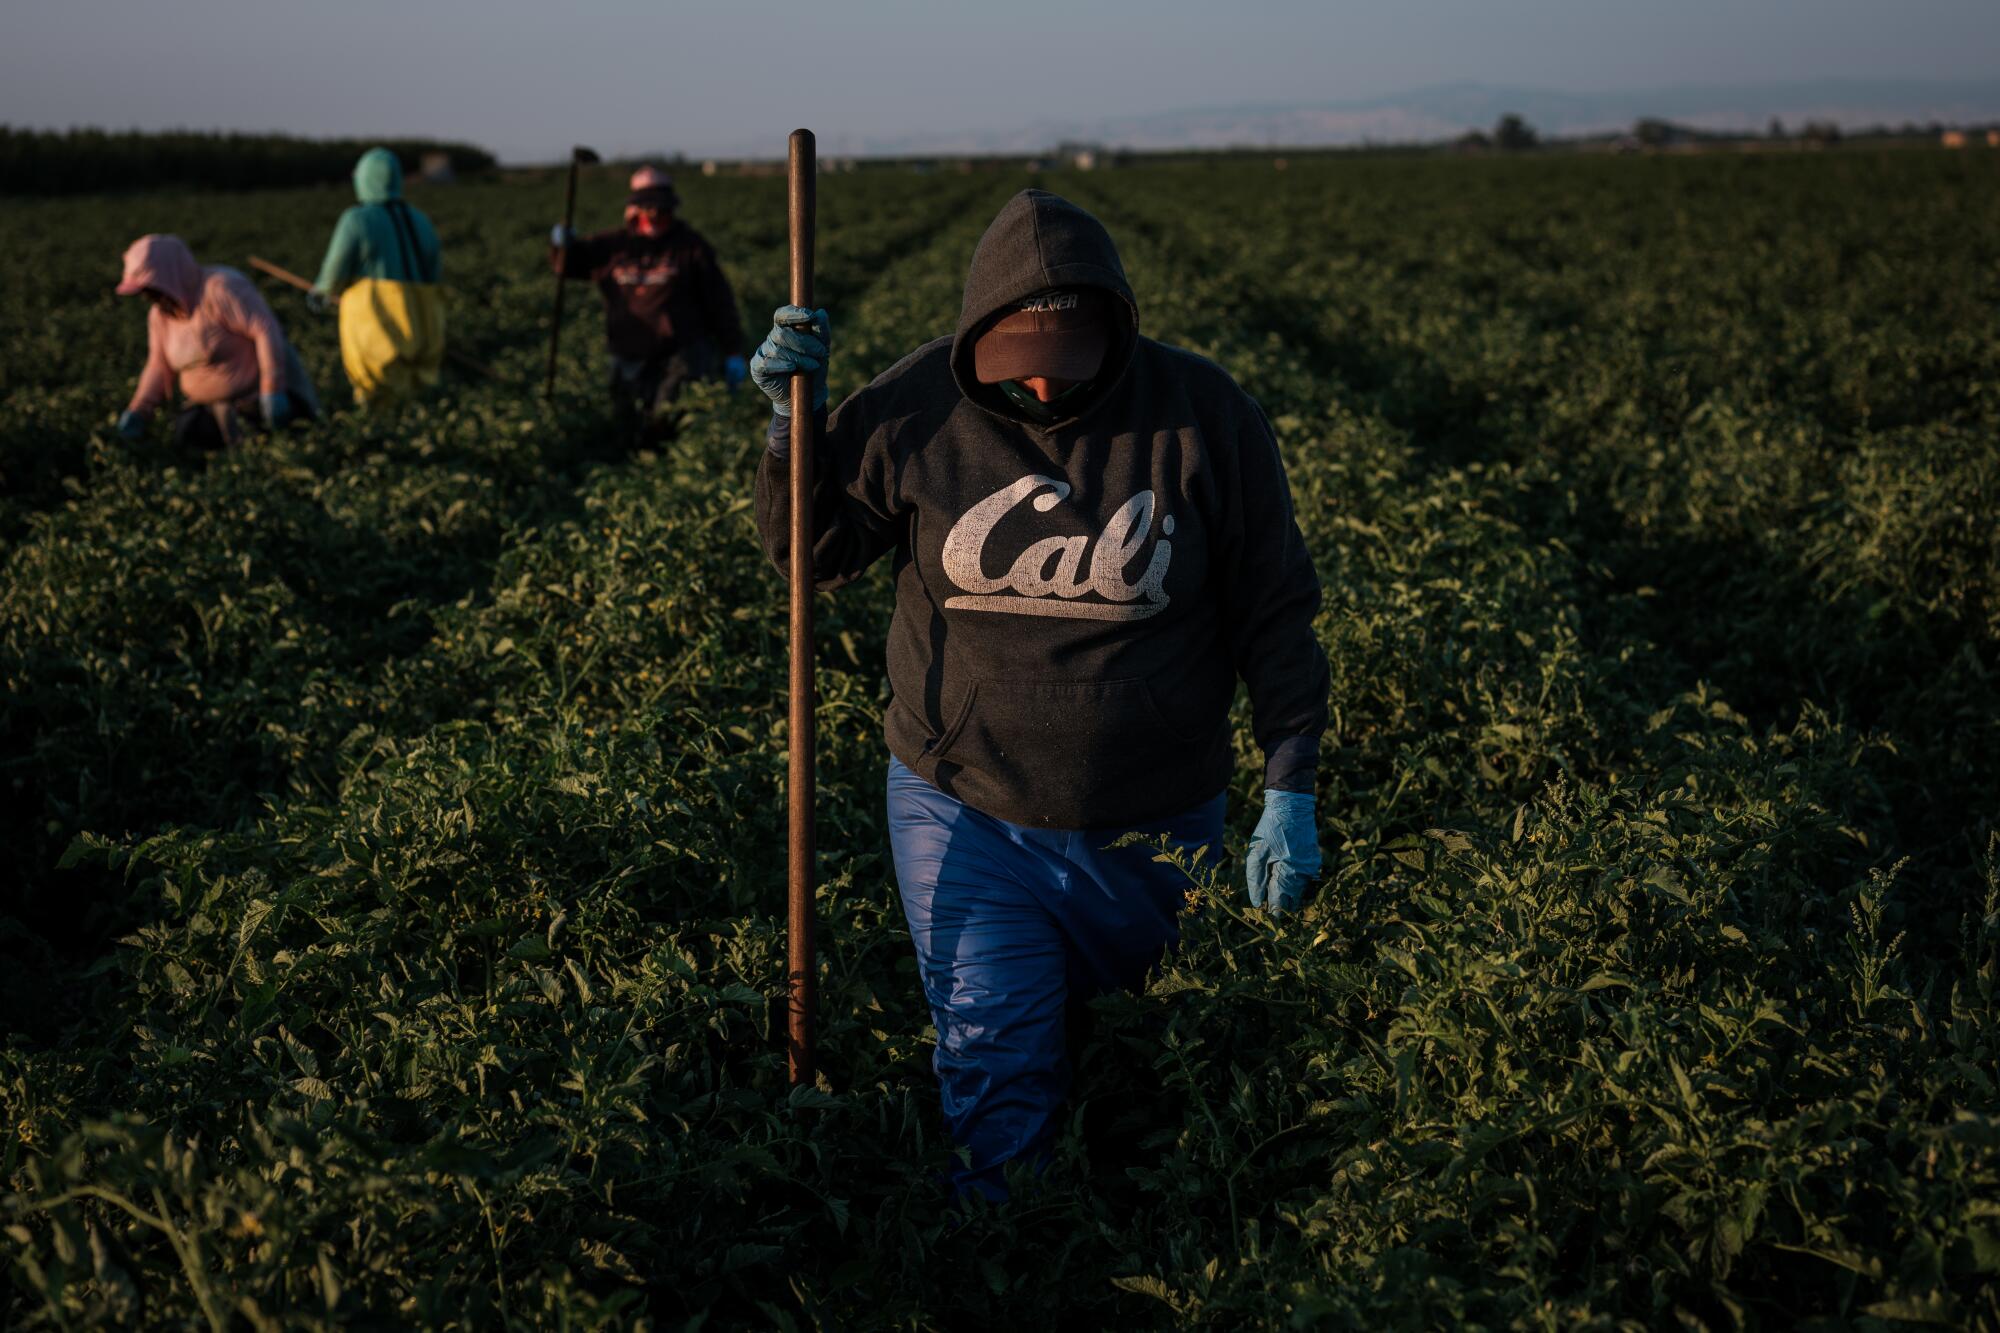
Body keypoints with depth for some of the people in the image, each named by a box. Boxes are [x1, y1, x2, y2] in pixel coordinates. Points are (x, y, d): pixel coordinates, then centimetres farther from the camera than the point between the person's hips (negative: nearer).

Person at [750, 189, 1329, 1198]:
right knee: (995, 1060, -3)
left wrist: (1290, 792, -8)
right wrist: (794, 418, -13)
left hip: (1151, 826, 1)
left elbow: (1274, 613, -4)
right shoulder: (917, 407, -9)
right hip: (961, 811, 0)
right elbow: (814, 554, 3)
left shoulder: (1203, 416, -11)